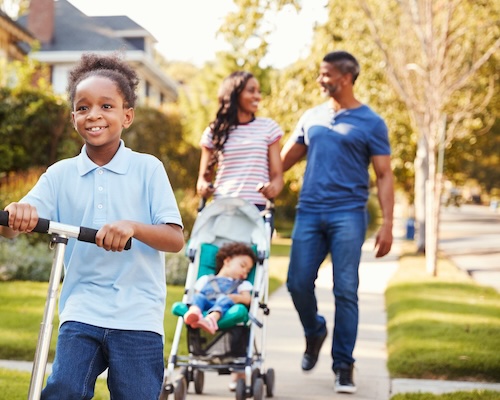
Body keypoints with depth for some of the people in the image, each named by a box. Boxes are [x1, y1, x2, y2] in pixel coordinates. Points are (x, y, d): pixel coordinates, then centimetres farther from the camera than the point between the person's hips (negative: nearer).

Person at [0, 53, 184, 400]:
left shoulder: (147, 168, 0)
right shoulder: (61, 174, 6)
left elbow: (176, 240, -6)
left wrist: (132, 227, -26)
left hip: (138, 317, -1)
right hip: (81, 312, 2)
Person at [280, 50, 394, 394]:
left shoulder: (371, 123, 2)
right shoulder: (311, 117, 14)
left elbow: (384, 176, 0)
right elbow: (284, 160, 20)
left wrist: (387, 224, -10)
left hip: (347, 214, -4)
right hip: (309, 212, 4)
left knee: (345, 291, -5)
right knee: (298, 283, 0)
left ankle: (344, 366, 5)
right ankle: (315, 333, 30)